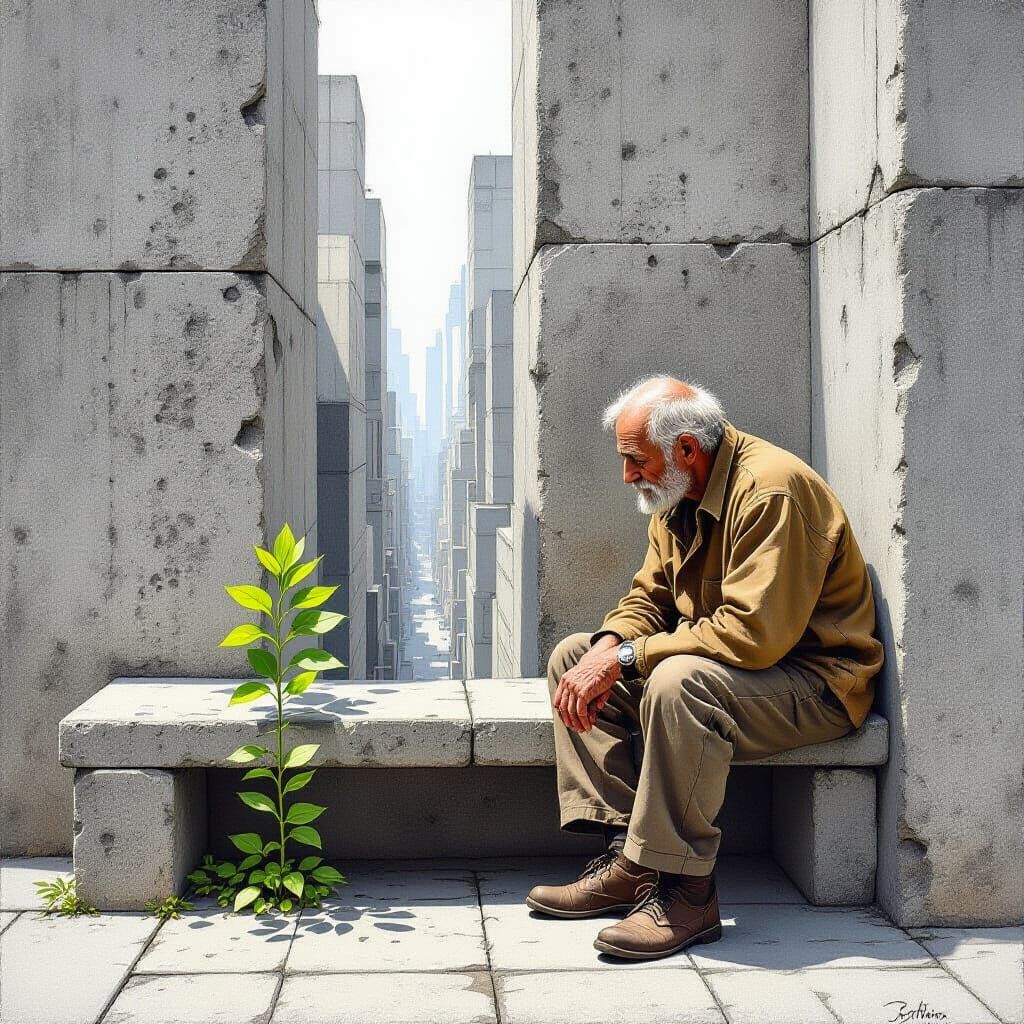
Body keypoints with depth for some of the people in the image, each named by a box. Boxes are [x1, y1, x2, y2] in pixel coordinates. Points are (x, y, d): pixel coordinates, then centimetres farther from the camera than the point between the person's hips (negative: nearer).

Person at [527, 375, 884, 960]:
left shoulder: (771, 487, -24)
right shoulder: (677, 496, 6)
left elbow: (754, 632, -31)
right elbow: (649, 598, 9)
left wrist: (627, 656, -27)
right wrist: (607, 645, -14)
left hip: (816, 683, -10)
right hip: (718, 663, 10)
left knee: (677, 683, -37)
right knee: (572, 658, 1)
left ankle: (686, 890, -24)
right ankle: (625, 852, -6)